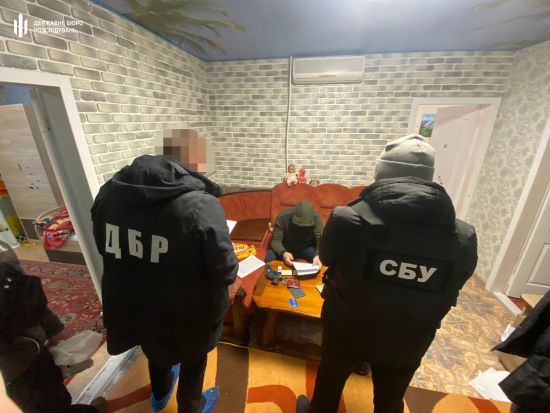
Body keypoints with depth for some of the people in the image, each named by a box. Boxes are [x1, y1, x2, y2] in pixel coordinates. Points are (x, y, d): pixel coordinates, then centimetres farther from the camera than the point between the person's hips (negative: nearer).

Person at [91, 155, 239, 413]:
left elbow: (105, 249, 3)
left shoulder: (109, 192, -12)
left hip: (132, 305, 5)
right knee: (193, 359, 29)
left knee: (156, 349, 36)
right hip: (188, 312, -4)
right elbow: (226, 273, -25)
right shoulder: (201, 206, -32)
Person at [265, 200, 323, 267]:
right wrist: (284, 253, -44)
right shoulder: (283, 217, -26)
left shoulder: (316, 219, -22)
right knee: (269, 259, -28)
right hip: (285, 247, -1)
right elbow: (276, 240, -24)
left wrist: (317, 255, -44)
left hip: (307, 248, 1)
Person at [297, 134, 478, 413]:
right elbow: (446, 290, -1)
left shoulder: (349, 219, -30)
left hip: (346, 329, -2)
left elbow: (326, 257, -9)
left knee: (330, 380, 28)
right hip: (406, 343, 3)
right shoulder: (464, 238, -19)